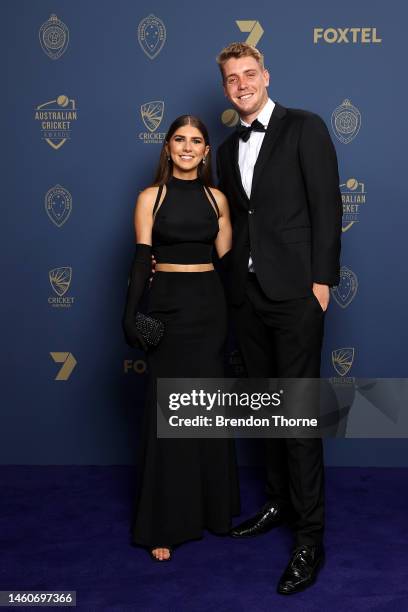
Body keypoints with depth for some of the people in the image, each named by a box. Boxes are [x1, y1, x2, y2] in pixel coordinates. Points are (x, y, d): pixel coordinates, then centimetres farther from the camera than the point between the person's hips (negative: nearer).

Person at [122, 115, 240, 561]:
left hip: (209, 305, 2)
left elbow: (226, 259, 7)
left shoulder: (217, 198, 8)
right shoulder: (150, 197, 1)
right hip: (166, 303, -2)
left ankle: (212, 507, 25)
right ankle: (165, 523, 13)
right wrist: (130, 313, -13)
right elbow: (141, 258, -4)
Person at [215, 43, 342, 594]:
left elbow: (327, 205, -7)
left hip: (295, 292, -6)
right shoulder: (228, 149, 17)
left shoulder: (305, 128, -1)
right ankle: (279, 503, 30)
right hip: (248, 294, 6)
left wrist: (321, 279, -13)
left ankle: (310, 537, 5)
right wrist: (234, 283, 8)